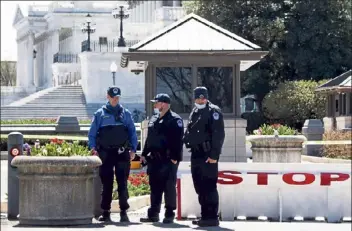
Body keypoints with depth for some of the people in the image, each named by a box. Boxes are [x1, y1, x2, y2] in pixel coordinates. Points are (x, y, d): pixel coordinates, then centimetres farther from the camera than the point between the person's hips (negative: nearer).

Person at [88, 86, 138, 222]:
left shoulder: (126, 114, 11)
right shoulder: (100, 114, 8)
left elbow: (132, 132, 11)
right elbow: (92, 133, 6)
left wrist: (133, 149, 1)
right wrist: (93, 147, -8)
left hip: (122, 153, 0)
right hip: (105, 153, 0)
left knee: (122, 183, -2)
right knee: (106, 184, 3)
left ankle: (124, 212, 0)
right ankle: (105, 212, 7)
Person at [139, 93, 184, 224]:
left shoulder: (174, 120, -8)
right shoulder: (153, 120, 17)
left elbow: (178, 140, -14)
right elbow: (149, 139, 24)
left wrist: (175, 157, -20)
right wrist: (144, 154, 17)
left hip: (168, 160, -8)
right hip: (154, 159, 8)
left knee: (169, 187, -4)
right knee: (155, 187, 10)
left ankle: (169, 215, 0)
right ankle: (153, 214, 14)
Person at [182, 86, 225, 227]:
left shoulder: (213, 111, -7)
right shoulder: (194, 112, 18)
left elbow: (219, 135, -14)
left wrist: (214, 155, -19)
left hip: (208, 156, -8)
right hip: (196, 155, 9)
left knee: (209, 187, -8)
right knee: (200, 187, 12)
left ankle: (212, 217, -5)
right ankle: (205, 216, 19)